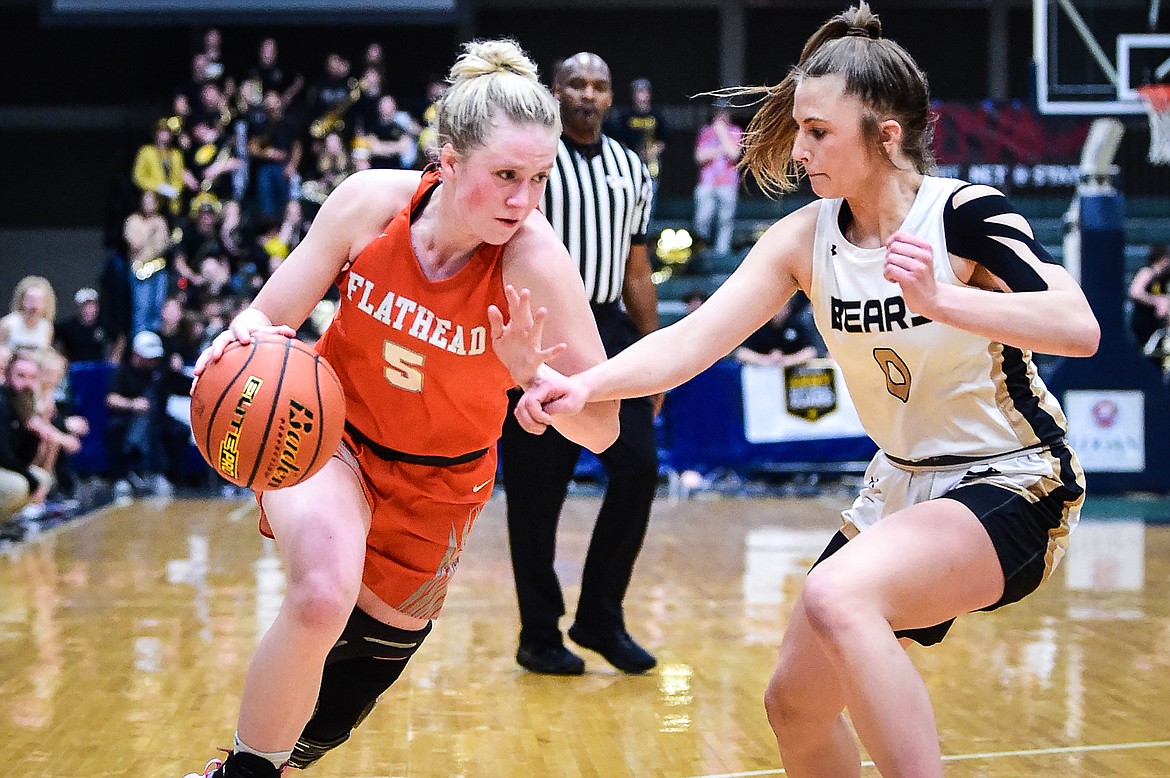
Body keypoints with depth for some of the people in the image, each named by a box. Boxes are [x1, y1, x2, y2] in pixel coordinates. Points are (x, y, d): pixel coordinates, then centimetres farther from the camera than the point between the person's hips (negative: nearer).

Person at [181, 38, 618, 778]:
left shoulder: (534, 257, -27)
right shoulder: (372, 200, -21)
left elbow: (601, 430, -24)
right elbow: (271, 315, -10)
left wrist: (529, 371, -43)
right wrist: (245, 338, -33)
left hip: (438, 485, 1)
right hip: (330, 437, -1)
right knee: (323, 595, -30)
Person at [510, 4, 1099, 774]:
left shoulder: (967, 214, -18)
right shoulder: (805, 239, -4)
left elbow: (1080, 329, -30)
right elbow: (691, 341, -13)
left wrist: (941, 300, -42)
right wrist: (584, 384, -30)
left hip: (1011, 487, -7)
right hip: (903, 485, 7)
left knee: (836, 597, -33)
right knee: (796, 703, 11)